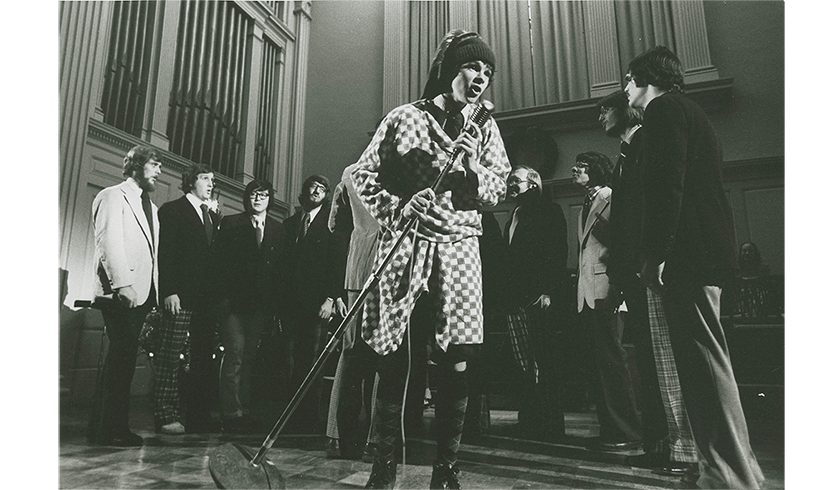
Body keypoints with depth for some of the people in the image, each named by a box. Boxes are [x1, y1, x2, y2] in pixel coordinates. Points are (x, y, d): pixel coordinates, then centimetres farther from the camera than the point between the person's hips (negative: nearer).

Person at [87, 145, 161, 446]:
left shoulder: (150, 206, 25)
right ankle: (109, 430, -1)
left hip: (140, 293, 8)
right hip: (121, 293, -8)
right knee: (121, 358, -9)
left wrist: (154, 292, 12)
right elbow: (108, 243, -12)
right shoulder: (112, 196, 1)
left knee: (122, 359, 8)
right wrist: (123, 284, -21)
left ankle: (103, 428, 16)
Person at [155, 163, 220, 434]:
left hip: (207, 297, 6)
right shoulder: (172, 210, 4)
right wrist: (169, 291, -13)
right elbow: (165, 253, -5)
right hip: (180, 296, -6)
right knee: (170, 356, -3)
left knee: (204, 358, 3)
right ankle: (166, 416, 3)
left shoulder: (213, 216, 22)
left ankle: (199, 416, 8)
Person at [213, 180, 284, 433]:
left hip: (261, 304, 3)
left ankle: (244, 411, 12)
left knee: (249, 355, 6)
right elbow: (219, 262, 2)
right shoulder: (230, 224, 6)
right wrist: (223, 296, -6)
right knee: (235, 350, -9)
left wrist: (275, 305, 3)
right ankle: (231, 413, -2)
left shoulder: (278, 229, 12)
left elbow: (279, 269, 9)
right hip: (234, 300, -2)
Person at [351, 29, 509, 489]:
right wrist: (397, 209, -12)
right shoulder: (404, 117, 9)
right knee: (393, 361, 0)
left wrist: (473, 169, -10)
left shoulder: (485, 129, 16)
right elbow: (364, 174, 5)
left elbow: (498, 188, 9)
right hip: (403, 245, -1)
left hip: (458, 247, 2)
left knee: (455, 364, -3)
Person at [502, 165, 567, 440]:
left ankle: (551, 424, 3)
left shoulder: (548, 211, 1)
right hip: (517, 299, 7)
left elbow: (558, 253, -8)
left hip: (539, 297, -7)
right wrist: (509, 298, 13)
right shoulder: (514, 217, 23)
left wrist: (549, 291, -16)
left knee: (543, 358, -6)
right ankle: (530, 420, 14)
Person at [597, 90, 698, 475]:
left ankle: (684, 449, 1)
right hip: (632, 273, 9)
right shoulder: (624, 158, 26)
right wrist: (616, 277, 17)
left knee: (665, 357, -7)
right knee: (649, 359, 9)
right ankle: (658, 445, 15)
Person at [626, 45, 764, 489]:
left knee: (705, 361, -8)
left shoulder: (664, 109, -3)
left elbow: (668, 185, -17)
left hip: (687, 253, -10)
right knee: (703, 360, 12)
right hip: (708, 252, 10)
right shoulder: (690, 112, 27)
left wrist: (655, 253, -19)